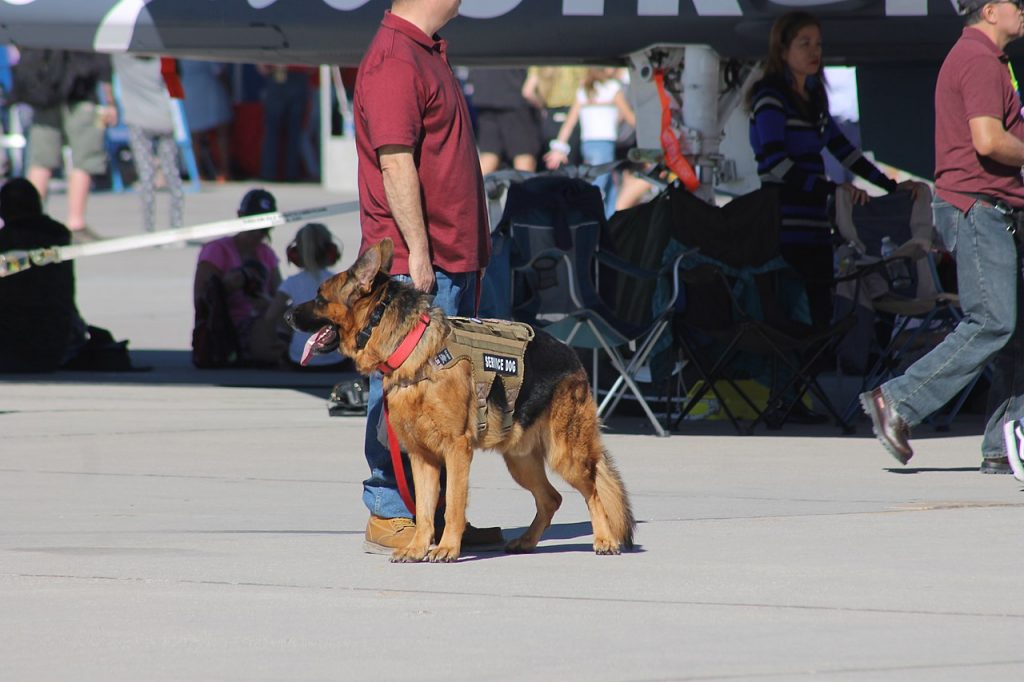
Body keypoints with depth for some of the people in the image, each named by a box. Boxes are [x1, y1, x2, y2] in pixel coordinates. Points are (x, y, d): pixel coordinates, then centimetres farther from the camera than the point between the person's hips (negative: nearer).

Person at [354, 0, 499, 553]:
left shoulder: (427, 53, 19)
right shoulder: (394, 61, -14)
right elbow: (394, 161, -20)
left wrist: (470, 253, 23)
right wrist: (417, 250, -22)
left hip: (452, 259, 10)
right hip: (414, 262, -10)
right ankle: (388, 517, -5)